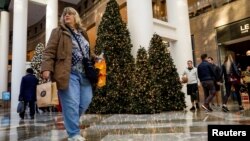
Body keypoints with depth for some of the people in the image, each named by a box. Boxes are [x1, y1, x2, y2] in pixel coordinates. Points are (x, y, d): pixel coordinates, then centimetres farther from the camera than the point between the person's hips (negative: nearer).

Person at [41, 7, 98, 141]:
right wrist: (46, 68, -18)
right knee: (72, 103, -6)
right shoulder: (58, 32, 4)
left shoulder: (82, 33, 21)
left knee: (86, 101, 9)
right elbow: (49, 52, -4)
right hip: (69, 73, -6)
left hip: (84, 74, 7)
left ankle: (71, 122, 32)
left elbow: (89, 51, 30)